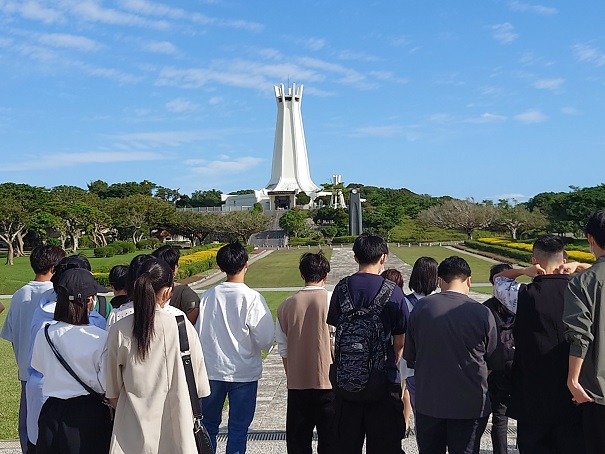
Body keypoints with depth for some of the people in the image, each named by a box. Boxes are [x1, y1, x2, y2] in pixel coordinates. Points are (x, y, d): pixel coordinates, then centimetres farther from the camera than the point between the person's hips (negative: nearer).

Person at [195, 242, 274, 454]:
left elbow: (198, 332, -1)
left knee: (208, 424, 18)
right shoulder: (252, 298, -16)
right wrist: (264, 346, 7)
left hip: (211, 370, 3)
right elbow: (265, 339, -15)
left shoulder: (208, 296, -6)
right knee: (238, 428, 9)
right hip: (244, 372, -3)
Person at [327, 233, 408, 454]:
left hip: (345, 380, 3)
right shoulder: (393, 292, -9)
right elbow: (400, 343, -4)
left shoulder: (341, 288, -1)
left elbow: (336, 328, 4)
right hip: (382, 380, -2)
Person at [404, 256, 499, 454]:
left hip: (428, 402, 2)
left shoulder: (421, 308, -9)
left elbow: (409, 356, 1)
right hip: (470, 404, -1)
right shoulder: (482, 313, -14)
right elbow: (494, 362, -2)